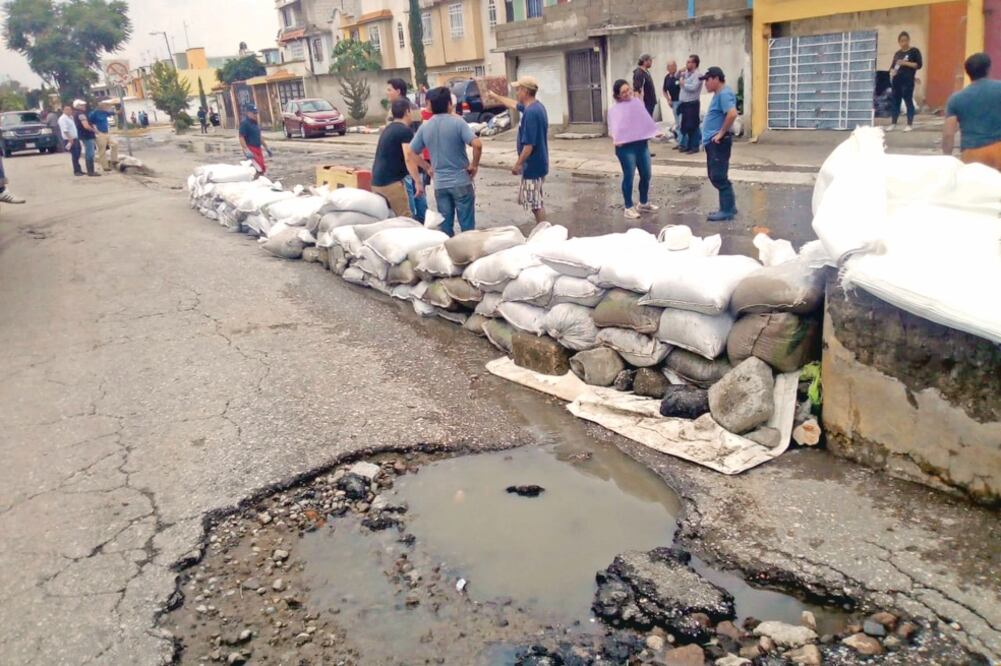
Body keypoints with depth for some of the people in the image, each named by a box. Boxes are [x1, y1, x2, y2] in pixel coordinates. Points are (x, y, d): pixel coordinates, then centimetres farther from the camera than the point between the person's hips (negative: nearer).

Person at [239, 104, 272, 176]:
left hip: (258, 149, 9)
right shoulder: (244, 123, -11)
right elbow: (241, 138, -18)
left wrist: (266, 148, 23)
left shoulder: (255, 123, 15)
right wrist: (247, 151, -27)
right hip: (251, 149, -9)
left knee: (262, 169, 11)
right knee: (258, 170, -17)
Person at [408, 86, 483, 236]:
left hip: (440, 184, 4)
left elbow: (411, 153, 10)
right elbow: (477, 145, -21)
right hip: (461, 182, -4)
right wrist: (474, 165, -7)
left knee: (445, 226, 11)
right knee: (467, 225, 4)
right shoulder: (457, 122, -10)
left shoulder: (425, 127, 3)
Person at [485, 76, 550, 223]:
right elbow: (514, 105, 29)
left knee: (536, 204, 0)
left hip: (533, 165, -10)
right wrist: (496, 96, 42)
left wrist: (518, 164, -16)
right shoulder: (535, 106, 8)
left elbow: (529, 144, -26)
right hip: (536, 163, 10)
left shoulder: (530, 113, -23)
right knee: (536, 202, 17)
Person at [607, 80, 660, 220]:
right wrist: (617, 140, -26)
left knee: (646, 174, 12)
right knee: (629, 177, -1)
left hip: (642, 144, 6)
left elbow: (646, 120, 19)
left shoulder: (637, 102, 11)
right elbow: (613, 130, -9)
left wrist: (651, 134, 11)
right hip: (626, 147, -6)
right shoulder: (615, 109, -6)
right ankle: (629, 208, 8)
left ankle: (644, 203, 28)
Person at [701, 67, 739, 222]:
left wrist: (722, 132, -22)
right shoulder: (719, 94, 16)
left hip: (719, 142, -10)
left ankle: (727, 210, 0)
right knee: (715, 176, 15)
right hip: (712, 141, 10)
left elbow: (732, 114, -31)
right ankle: (729, 206, 22)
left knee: (719, 177, -6)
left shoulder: (724, 94, -16)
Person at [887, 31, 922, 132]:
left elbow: (919, 65, -6)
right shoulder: (897, 53, 17)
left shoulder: (914, 51, 1)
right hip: (896, 80, 5)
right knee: (895, 102, 7)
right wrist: (892, 72, -3)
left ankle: (910, 124, -1)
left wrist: (905, 63, -15)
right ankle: (893, 124, 11)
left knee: (908, 101, -4)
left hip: (908, 81, -5)